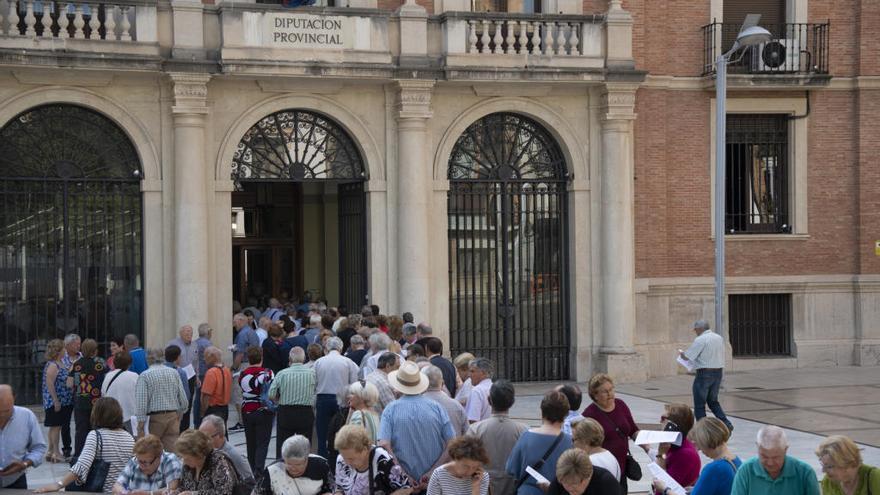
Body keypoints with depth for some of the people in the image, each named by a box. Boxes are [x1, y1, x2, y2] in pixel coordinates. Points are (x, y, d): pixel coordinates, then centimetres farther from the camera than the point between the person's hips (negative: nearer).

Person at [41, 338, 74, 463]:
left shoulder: (60, 363, 13)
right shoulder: (52, 365, -16)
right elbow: (49, 384, -21)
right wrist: (56, 401, -23)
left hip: (64, 401, 9)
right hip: (55, 402, -9)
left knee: (55, 426, 13)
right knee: (55, 426, -4)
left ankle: (51, 451, 20)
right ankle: (56, 453, 0)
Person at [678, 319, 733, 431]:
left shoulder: (700, 340, -15)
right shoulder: (719, 338, 8)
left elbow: (687, 356, -12)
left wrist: (681, 353, 8)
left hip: (704, 373, -7)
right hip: (719, 372, 7)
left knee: (699, 404, 4)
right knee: (713, 401, 20)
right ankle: (726, 424, 9)